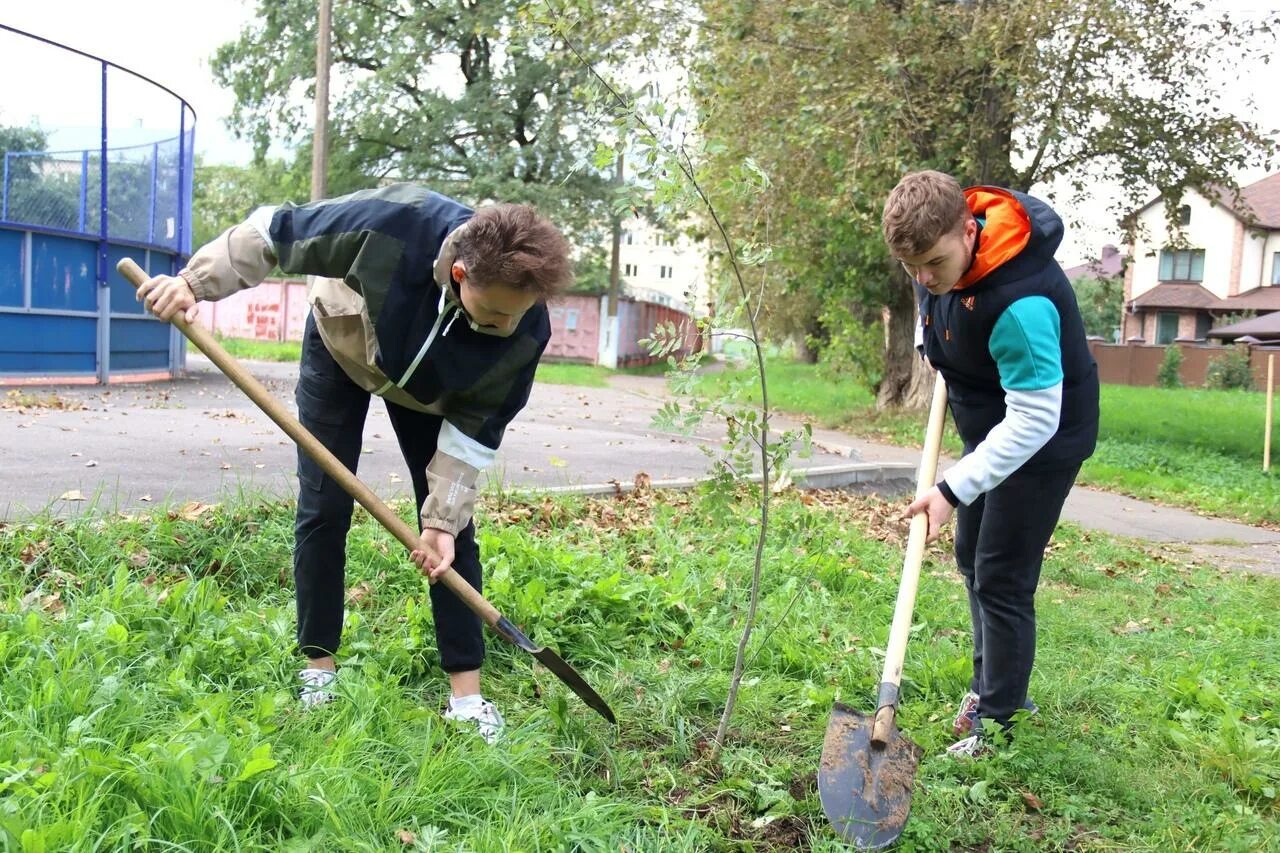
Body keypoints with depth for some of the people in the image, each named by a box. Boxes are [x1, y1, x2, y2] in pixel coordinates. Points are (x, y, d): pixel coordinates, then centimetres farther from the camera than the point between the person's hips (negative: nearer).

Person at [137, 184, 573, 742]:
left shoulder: (525, 331, -35)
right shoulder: (393, 224, -43)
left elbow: (474, 428, -23)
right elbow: (272, 235, -27)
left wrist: (441, 519, -25)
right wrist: (193, 282, -26)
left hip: (431, 389, 1)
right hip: (341, 345, -1)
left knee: (452, 526, -5)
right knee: (323, 509, -2)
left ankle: (467, 692, 2)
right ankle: (318, 671, 12)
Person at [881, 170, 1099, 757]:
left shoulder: (1019, 302, -38)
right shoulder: (941, 237, -13)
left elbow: (1034, 418, -35)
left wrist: (953, 489, -37)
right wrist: (931, 345, 4)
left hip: (1042, 440, -9)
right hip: (991, 427, 9)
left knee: (1001, 580, -6)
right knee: (972, 558, 19)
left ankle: (998, 722, 9)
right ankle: (993, 685, 36)